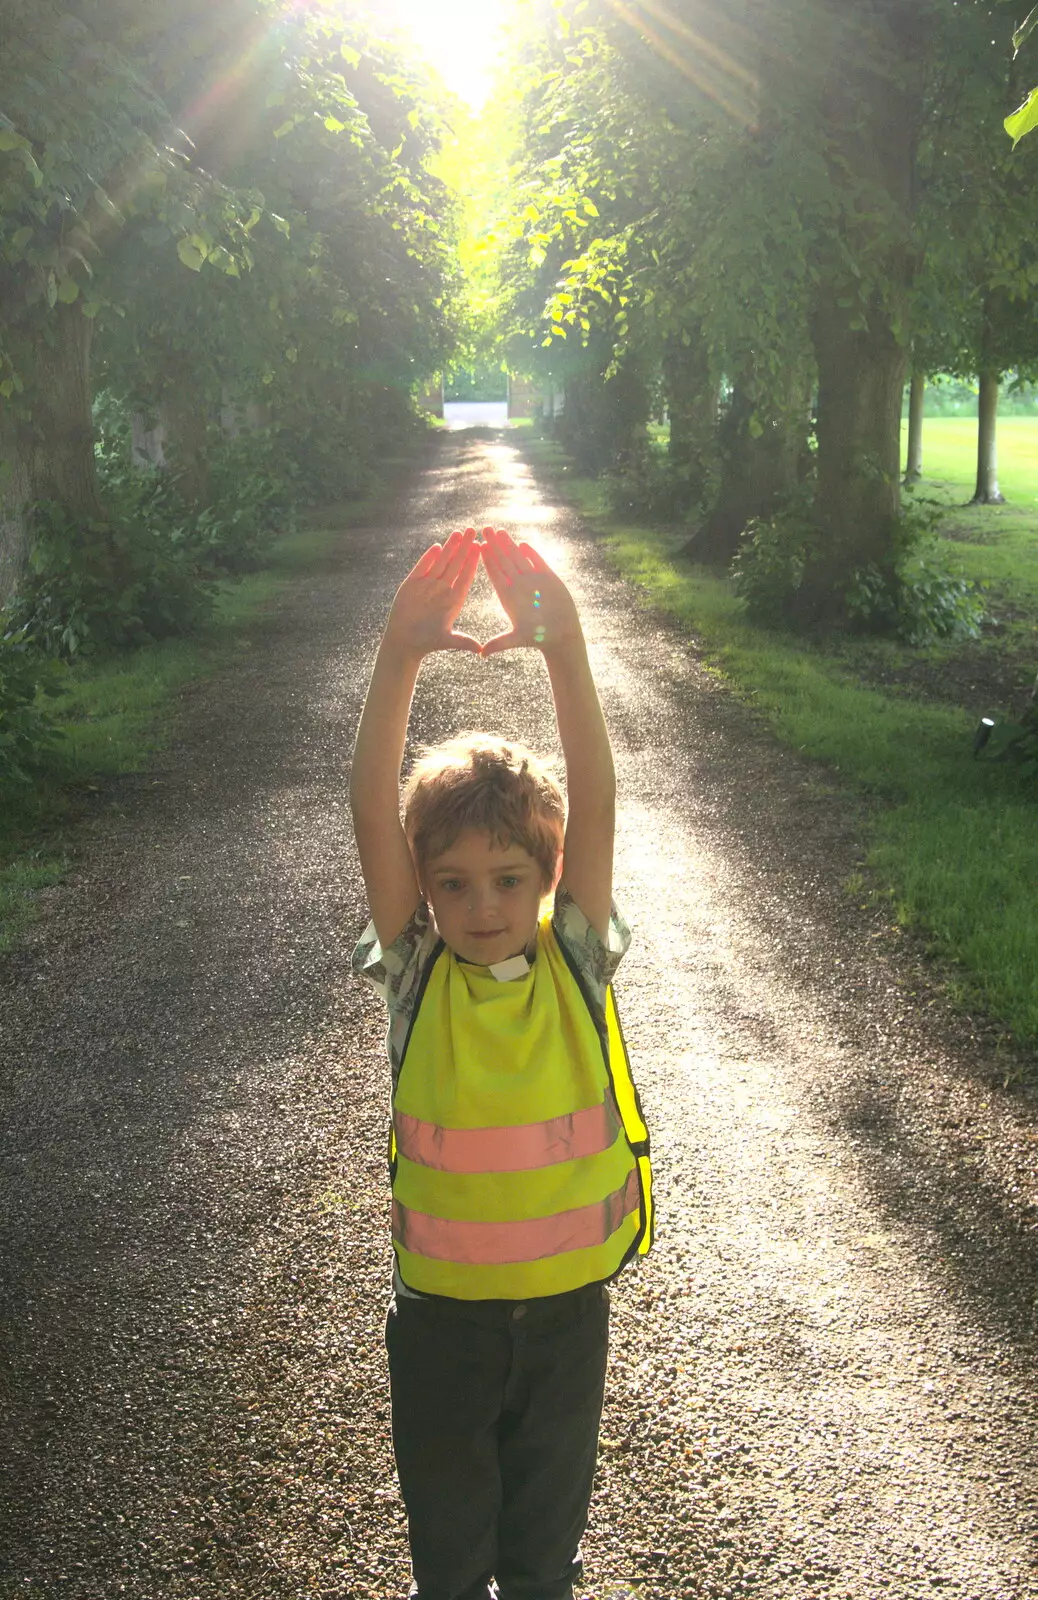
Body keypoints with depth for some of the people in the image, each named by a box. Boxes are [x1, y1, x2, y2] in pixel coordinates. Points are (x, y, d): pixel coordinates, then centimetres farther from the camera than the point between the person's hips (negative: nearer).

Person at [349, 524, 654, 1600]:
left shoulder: (574, 962, -11)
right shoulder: (417, 973, -12)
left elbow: (595, 805, -24)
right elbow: (374, 813, -25)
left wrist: (564, 650, -35)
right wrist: (400, 660, -37)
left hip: (567, 1289, 1)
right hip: (441, 1297, 0)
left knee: (550, 1492, 23)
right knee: (444, 1500, 21)